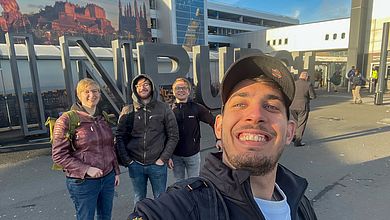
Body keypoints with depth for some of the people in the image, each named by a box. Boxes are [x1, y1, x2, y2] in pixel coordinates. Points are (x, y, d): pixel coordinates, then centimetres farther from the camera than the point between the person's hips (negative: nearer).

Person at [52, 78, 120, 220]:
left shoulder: (103, 118, 7)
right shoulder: (66, 120, -11)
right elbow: (59, 155, -13)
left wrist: (116, 171, 13)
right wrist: (86, 169, -21)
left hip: (108, 178, 6)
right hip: (83, 182, -5)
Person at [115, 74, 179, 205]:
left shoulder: (163, 108, -4)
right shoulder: (128, 111, 0)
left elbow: (173, 136, -3)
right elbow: (120, 137, 2)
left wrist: (164, 158, -8)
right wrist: (126, 160, -5)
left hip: (158, 164, -1)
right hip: (135, 164, 2)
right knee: (139, 201, 18)